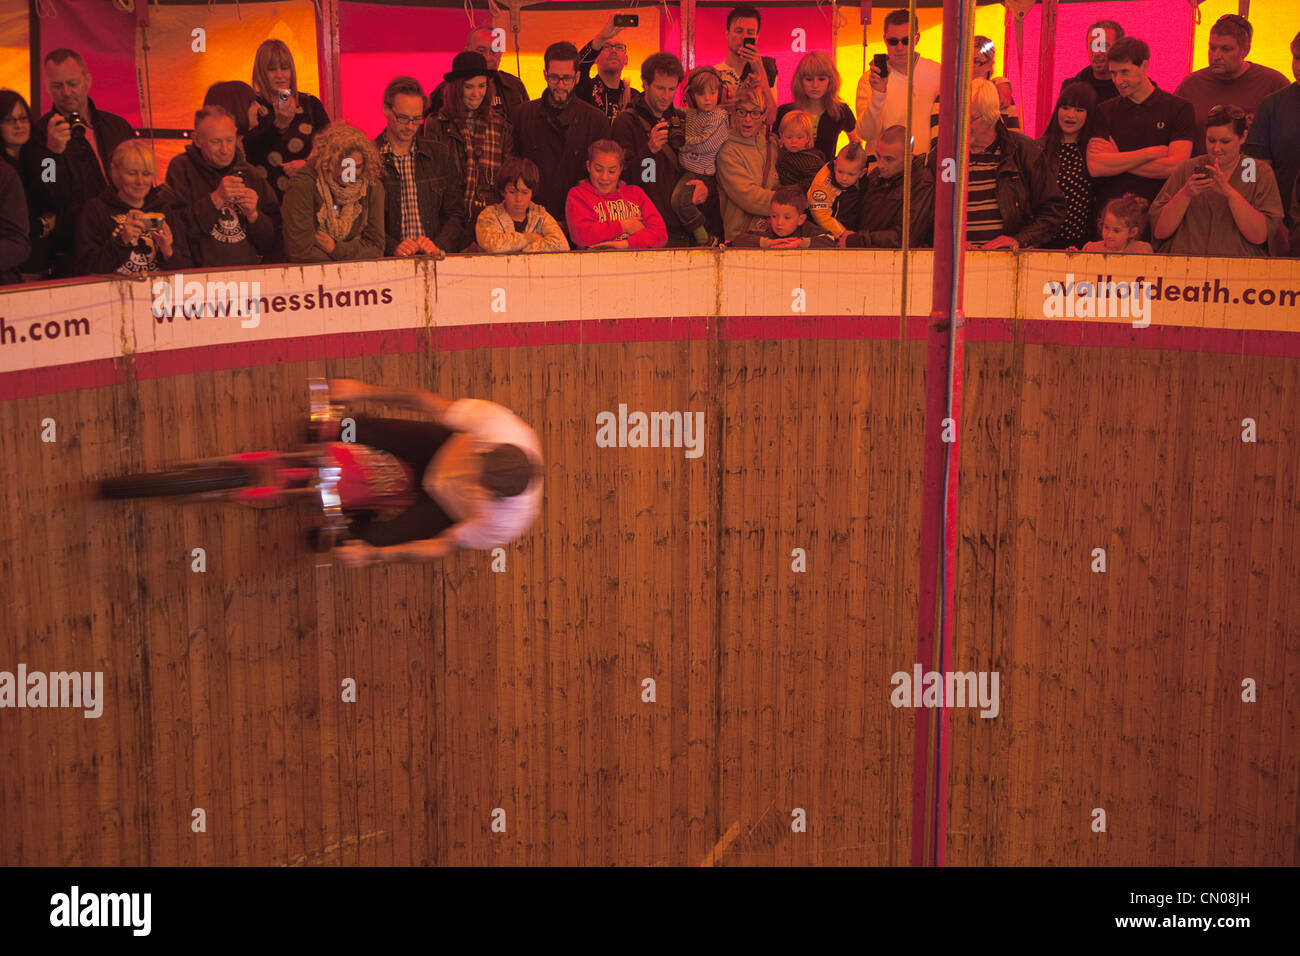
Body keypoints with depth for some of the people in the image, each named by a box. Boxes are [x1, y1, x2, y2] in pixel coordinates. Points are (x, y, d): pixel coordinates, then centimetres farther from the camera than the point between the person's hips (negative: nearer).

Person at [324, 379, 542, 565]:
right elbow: (431, 404, -27)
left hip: (448, 511, -3)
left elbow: (444, 546, -28)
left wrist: (373, 555, -27)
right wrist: (366, 392, -24)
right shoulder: (497, 424, -40)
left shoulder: (503, 525, -42)